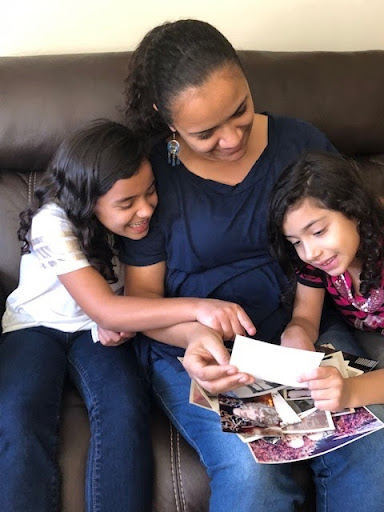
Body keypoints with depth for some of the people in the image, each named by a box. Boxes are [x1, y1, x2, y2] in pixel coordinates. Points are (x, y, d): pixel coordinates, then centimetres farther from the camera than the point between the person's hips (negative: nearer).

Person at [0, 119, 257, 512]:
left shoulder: (139, 219, -14)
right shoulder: (54, 223, -27)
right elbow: (104, 309, -34)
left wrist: (123, 319, -21)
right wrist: (196, 307, -46)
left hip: (98, 330, 2)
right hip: (36, 325, -2)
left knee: (124, 409, -27)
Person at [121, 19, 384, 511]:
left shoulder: (301, 143, 1)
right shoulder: (150, 174, -5)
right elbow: (142, 293, -1)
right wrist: (195, 332, -25)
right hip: (195, 347, -2)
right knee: (250, 468, -28)